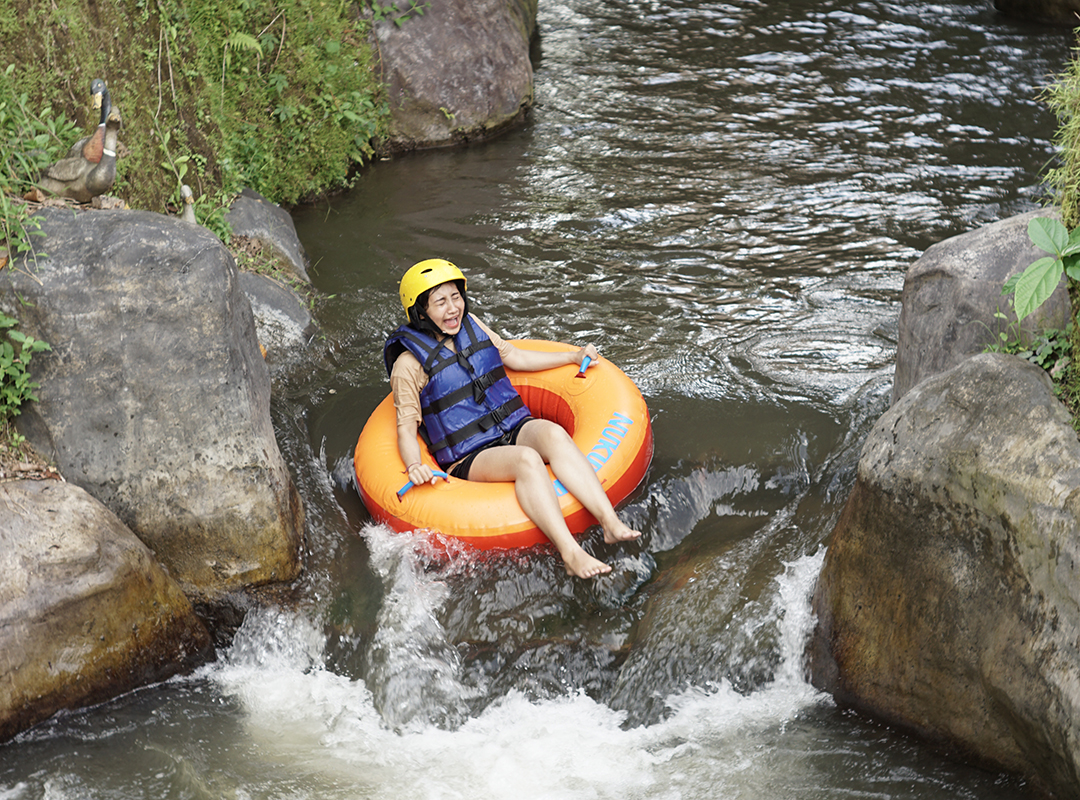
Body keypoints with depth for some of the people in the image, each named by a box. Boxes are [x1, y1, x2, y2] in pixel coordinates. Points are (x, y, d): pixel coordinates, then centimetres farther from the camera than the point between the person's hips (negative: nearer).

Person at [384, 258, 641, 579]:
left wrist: (573, 357, 25)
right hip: (470, 456, -5)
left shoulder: (469, 325, 12)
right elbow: (406, 429, -6)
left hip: (514, 428, 5)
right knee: (526, 460, -36)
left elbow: (512, 356, 25)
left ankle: (610, 522, -42)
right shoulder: (409, 365, -5)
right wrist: (413, 466, -27)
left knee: (553, 434, -29)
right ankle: (570, 554, -49)